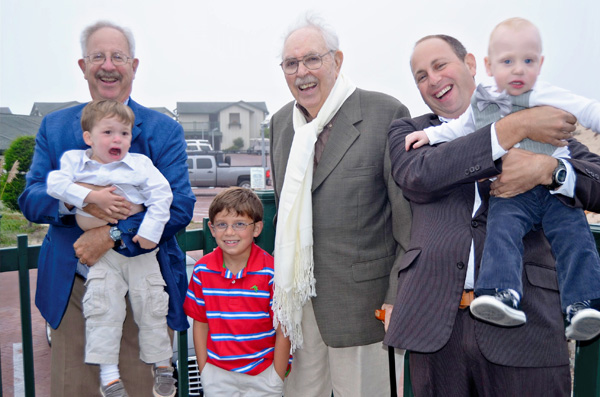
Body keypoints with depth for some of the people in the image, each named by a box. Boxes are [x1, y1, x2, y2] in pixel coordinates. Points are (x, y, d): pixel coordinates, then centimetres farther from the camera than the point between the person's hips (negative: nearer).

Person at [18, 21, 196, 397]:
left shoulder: (165, 131, 0)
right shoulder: (54, 126, 8)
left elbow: (180, 205, -10)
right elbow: (30, 199, 2)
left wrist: (111, 234, -21)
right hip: (70, 289, 2)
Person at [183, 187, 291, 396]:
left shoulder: (271, 272, -13)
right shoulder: (202, 270, -4)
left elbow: (283, 331, -9)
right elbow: (200, 324, 3)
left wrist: (277, 379, -7)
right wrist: (204, 371, 2)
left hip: (264, 372, -2)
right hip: (217, 373, 2)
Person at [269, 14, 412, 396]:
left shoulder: (386, 113, -11)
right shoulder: (281, 122, 8)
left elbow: (407, 211, -9)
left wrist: (399, 295, -9)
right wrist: (282, 284, 16)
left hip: (357, 294, -5)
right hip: (296, 293, 6)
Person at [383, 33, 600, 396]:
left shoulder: (541, 122, 11)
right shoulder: (408, 131, 11)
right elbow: (418, 176, -11)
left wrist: (547, 168, -16)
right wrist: (513, 129, -11)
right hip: (435, 322, 1)